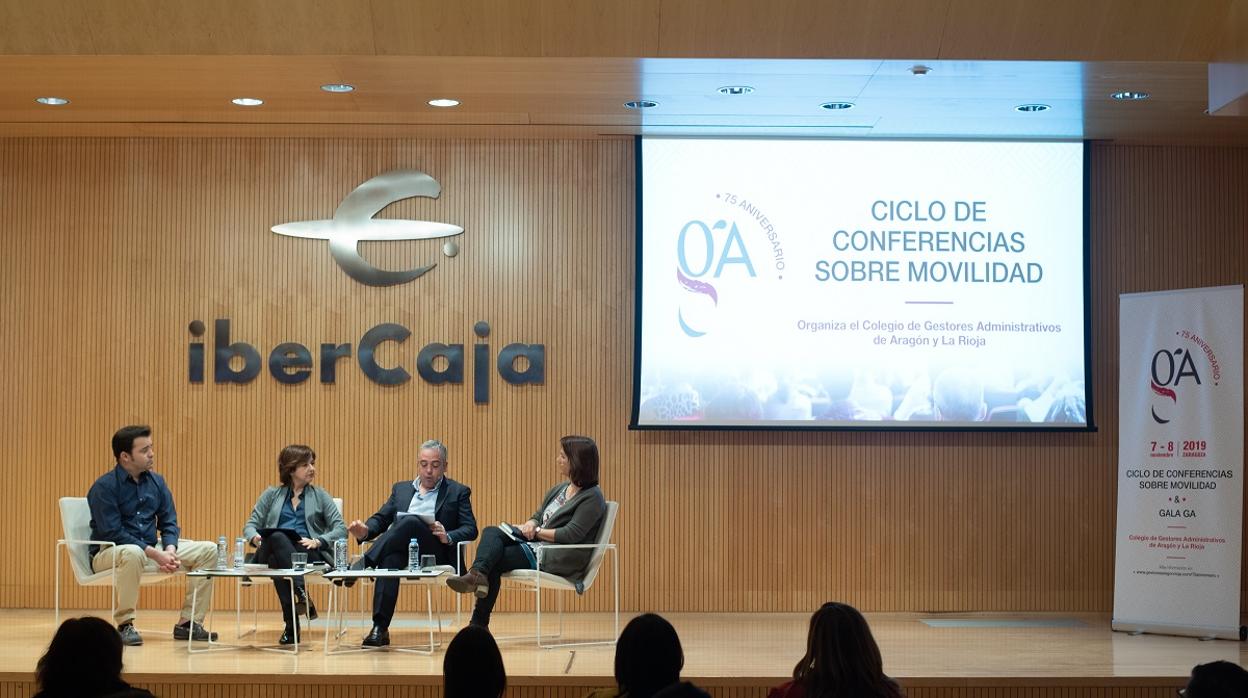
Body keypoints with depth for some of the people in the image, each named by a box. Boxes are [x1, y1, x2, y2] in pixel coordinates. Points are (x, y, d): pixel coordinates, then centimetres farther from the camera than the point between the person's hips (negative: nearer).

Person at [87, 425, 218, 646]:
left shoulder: (156, 482, 8)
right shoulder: (104, 487, -12)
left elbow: (169, 523, 8)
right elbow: (112, 533, -19)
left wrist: (170, 550, -14)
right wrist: (155, 554, -24)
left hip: (151, 551, 7)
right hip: (109, 554, -7)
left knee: (208, 550, -6)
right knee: (133, 553, -42)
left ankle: (188, 623, -4)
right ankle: (124, 625, -26)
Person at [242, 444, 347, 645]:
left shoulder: (320, 496, 19)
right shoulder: (271, 495, 22)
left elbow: (341, 529, 7)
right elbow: (250, 525, 14)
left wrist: (317, 541, -13)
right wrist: (255, 537, -11)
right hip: (273, 552, 1)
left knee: (277, 560, -36)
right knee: (277, 538, -36)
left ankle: (292, 623, -40)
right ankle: (300, 593, -50)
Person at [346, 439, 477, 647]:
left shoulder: (458, 492, 14)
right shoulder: (401, 489, 26)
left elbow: (470, 530, 4)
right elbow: (381, 519, 19)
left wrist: (448, 537, -17)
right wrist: (365, 530, -5)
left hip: (436, 554, -3)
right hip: (401, 549, 3)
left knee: (410, 521, -33)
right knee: (391, 559, -36)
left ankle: (363, 564, -32)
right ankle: (380, 628, -42)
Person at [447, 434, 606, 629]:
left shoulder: (592, 497, -9)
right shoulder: (559, 489, 17)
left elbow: (571, 535, -18)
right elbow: (537, 517, 21)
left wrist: (536, 531, -9)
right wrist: (530, 525, -4)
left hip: (560, 561, -8)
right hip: (535, 547, 8)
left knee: (495, 558, -18)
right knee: (492, 532, -16)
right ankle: (478, 574, -37)